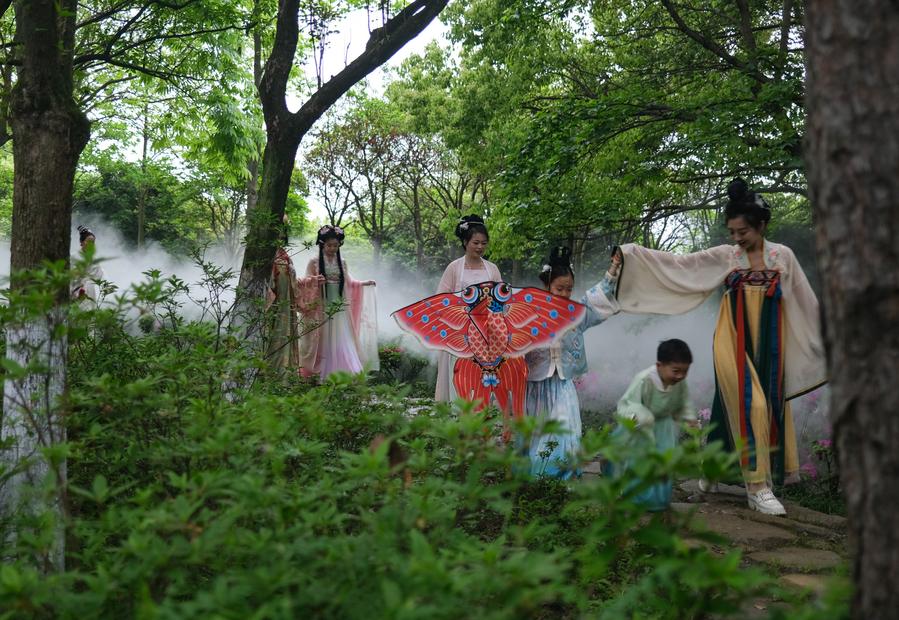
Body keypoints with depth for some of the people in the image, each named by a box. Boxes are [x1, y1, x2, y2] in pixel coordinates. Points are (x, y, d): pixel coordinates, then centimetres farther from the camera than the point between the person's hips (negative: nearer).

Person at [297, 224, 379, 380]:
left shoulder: (342, 263, 13)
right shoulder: (314, 263, 1)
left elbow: (348, 282, 22)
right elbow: (307, 282, -3)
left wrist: (364, 283, 16)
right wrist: (315, 280, -23)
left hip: (339, 308, 3)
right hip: (322, 308, -3)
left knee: (342, 342, -3)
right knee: (324, 342, -3)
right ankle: (323, 375, 1)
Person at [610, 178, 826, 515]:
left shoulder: (783, 255, 4)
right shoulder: (724, 256, 1)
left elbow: (806, 301, 9)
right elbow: (679, 263, -3)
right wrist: (631, 254, -10)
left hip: (768, 342, 2)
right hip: (734, 339, -2)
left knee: (769, 406, 5)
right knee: (750, 405, -12)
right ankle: (758, 487, -6)